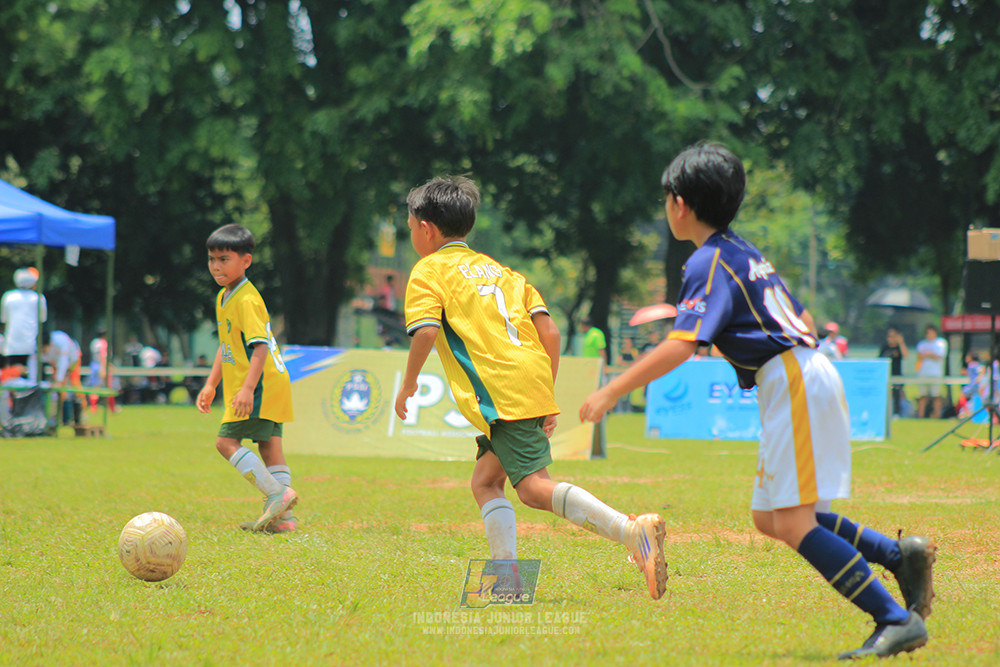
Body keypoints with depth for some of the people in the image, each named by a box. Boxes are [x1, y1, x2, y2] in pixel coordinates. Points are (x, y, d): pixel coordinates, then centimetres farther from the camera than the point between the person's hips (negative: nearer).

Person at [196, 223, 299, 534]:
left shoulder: (246, 300, -17)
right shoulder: (224, 297, 15)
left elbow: (260, 345, -24)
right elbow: (226, 346, 25)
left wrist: (248, 388, -31)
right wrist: (211, 385, 25)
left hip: (260, 384, -10)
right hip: (271, 384, 10)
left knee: (226, 441, -12)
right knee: (269, 447, 8)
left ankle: (277, 494, -16)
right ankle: (281, 517, 8)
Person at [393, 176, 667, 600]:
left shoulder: (428, 271, 8)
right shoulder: (498, 269, 27)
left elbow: (426, 332, -10)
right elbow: (549, 332, 17)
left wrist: (408, 383, 4)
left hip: (501, 392, -8)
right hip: (534, 385, 8)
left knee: (534, 487, -17)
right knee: (484, 481, 18)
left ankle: (633, 531, -33)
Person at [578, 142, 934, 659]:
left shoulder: (709, 263, -8)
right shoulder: (748, 254, 20)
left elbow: (680, 346, -19)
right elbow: (803, 323, 25)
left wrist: (611, 392, -16)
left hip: (795, 383, -9)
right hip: (807, 378, 9)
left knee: (792, 523, -12)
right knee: (769, 517, 12)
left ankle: (896, 619, -17)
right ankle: (900, 555, 7)